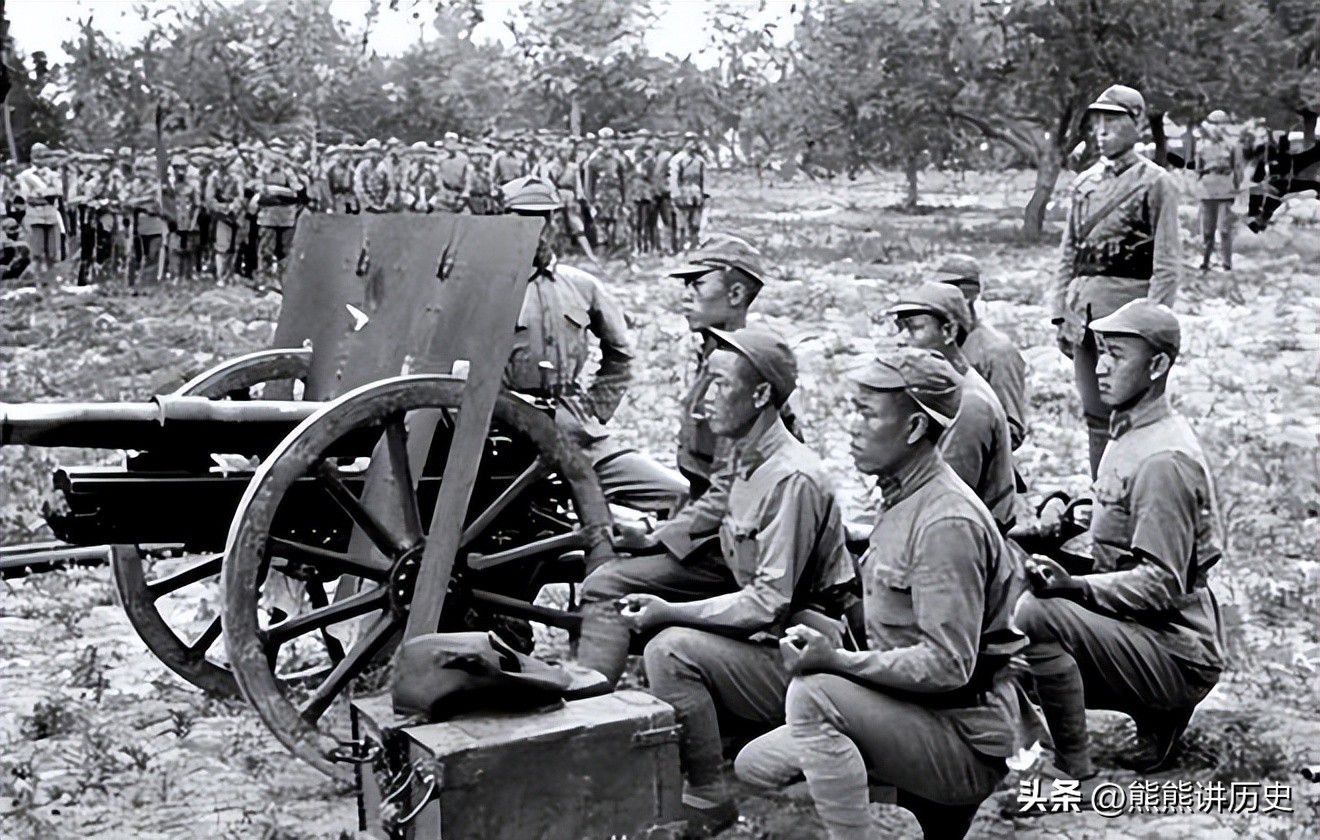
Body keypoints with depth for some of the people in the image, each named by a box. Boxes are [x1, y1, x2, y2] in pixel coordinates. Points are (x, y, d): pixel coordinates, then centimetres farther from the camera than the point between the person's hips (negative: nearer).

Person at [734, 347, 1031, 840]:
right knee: (756, 763, 7)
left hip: (969, 741, -10)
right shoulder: (900, 500, 11)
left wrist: (839, 661, -28)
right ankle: (928, 799, 11)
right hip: (911, 710, 10)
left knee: (814, 694, -30)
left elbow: (947, 664, -25)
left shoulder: (947, 522, -20)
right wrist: (827, 650, 1)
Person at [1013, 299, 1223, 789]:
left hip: (1178, 655, -11)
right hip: (1142, 636, 11)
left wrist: (1074, 586, -34)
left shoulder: (1164, 459, -20)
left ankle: (1075, 775, -17)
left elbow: (1162, 583, -24)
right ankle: (1155, 716, 15)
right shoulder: (1129, 433, 12)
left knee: (1038, 616, -29)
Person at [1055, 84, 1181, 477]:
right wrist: (1061, 314, 9)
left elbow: (1168, 263, -9)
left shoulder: (1156, 183, -4)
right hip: (1084, 310, 6)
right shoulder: (1084, 183, 14)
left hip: (1128, 303, -6)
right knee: (1096, 416, 11)